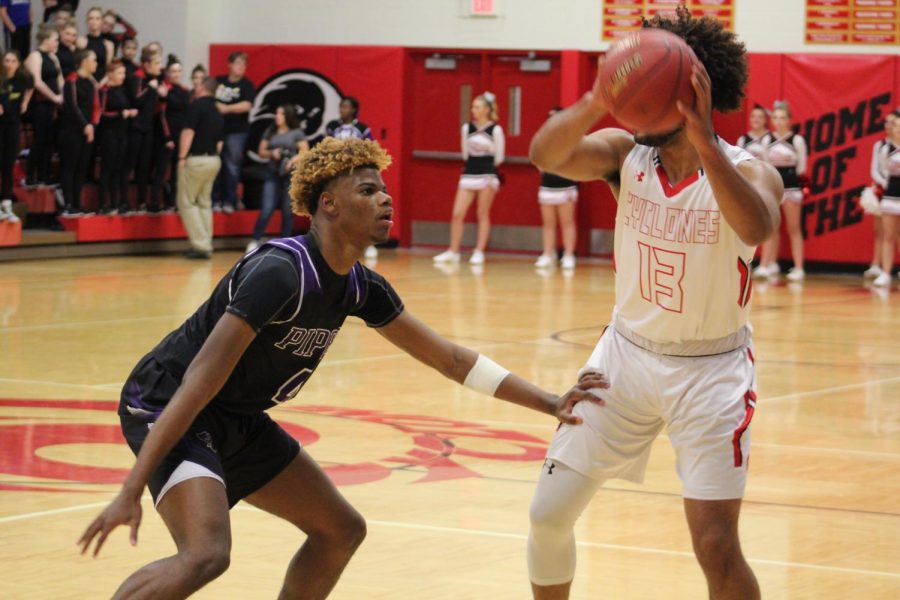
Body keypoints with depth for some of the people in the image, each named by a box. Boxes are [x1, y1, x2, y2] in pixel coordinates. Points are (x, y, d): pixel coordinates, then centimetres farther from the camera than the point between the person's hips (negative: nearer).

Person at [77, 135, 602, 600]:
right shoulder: (281, 271, -26)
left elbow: (449, 357, 12)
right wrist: (132, 491, -35)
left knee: (342, 530, 13)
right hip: (166, 406, -10)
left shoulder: (360, 288, 1)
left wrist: (550, 403, 8)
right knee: (205, 556, -30)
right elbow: (202, 379, -31)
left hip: (238, 421, 10)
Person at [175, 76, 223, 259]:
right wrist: (212, 154, 18)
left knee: (187, 202, 0)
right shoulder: (217, 112, 14)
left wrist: (182, 157, -15)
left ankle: (200, 244, -8)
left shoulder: (196, 105, -10)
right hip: (214, 160, 7)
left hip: (196, 159, -7)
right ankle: (206, 246, 12)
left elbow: (188, 132, -17)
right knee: (204, 203, 15)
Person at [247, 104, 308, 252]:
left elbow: (305, 152, -1)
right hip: (273, 175, 2)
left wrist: (294, 159, -18)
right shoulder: (270, 132, 12)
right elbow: (261, 152, 13)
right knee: (266, 210, -8)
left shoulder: (297, 133, 3)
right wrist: (271, 153, -8)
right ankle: (255, 241, -2)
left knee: (288, 211, 3)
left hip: (291, 175, -2)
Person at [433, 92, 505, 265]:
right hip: (468, 174, 4)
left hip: (488, 175, -4)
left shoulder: (495, 130, -8)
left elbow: (499, 157, 2)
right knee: (457, 214, -1)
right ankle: (453, 252, 8)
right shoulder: (467, 128, 5)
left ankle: (479, 252, 8)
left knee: (483, 215, 3)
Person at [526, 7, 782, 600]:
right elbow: (547, 155, -28)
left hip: (711, 368, -4)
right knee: (548, 515, 6)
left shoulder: (748, 171, -16)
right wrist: (598, 102, -47)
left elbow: (757, 228, -40)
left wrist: (703, 140, -50)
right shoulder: (626, 153, -7)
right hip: (627, 352, 4)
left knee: (717, 549, -11)